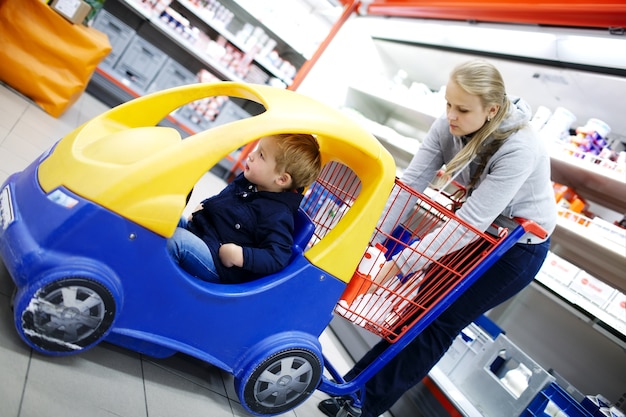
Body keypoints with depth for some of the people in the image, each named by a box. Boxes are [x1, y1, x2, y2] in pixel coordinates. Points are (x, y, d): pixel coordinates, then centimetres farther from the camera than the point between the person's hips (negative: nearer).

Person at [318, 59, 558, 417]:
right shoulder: (449, 127, -16)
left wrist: (400, 262, -37)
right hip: (478, 224, 6)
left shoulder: (519, 149, -33)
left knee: (436, 321, -7)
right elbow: (411, 182, -21)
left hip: (518, 245, -5)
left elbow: (470, 224, -36)